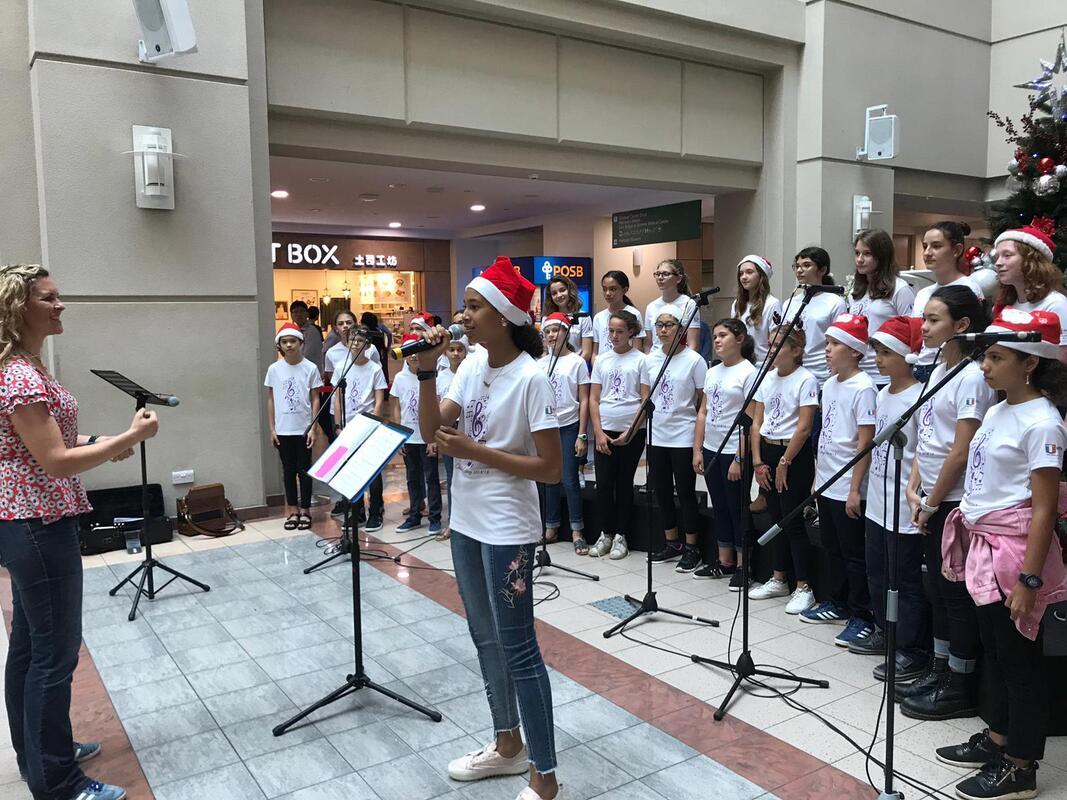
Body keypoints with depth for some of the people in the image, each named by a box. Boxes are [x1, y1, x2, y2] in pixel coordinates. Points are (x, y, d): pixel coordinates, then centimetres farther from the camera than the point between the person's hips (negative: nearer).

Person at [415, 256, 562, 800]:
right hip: (465, 523, 8)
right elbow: (431, 433, 2)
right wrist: (426, 371, -9)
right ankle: (508, 745, 38)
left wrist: (474, 451, -20)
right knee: (485, 638, 19)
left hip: (507, 531, -8)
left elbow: (551, 469, -18)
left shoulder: (530, 378, -18)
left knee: (517, 648, 0)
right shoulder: (471, 368, 4)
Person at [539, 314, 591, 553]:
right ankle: (551, 527, 20)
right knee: (550, 479, 10)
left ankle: (577, 531, 6)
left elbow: (584, 401, -4)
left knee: (569, 480, -4)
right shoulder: (540, 363, 8)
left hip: (569, 427, -4)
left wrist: (582, 435, -9)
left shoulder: (577, 362, -2)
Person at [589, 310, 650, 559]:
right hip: (604, 431, 3)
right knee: (603, 484, 2)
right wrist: (598, 432, -4)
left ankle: (620, 535, 16)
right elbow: (593, 399, 6)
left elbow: (646, 401, -5)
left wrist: (630, 432, -12)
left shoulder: (641, 360, -2)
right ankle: (605, 533, 15)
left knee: (624, 484, 6)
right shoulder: (601, 360, 7)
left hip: (632, 432, -2)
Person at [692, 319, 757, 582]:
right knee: (719, 507, 15)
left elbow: (750, 421, -15)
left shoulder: (748, 373, -11)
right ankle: (724, 562, 27)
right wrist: (697, 450, 7)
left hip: (734, 452, -7)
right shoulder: (712, 372, 10)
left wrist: (739, 459, -18)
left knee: (737, 508, 2)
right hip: (711, 450, 7)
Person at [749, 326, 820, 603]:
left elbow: (804, 428, -15)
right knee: (776, 518, 14)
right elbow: (757, 422, 8)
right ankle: (778, 580, 25)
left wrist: (784, 463, -14)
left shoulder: (806, 380, -12)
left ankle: (803, 588, 6)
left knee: (792, 521, -4)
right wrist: (757, 460, 1)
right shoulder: (767, 378, 8)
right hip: (767, 451, 7)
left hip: (795, 455, -6)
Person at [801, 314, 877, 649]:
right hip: (826, 483, 8)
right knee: (832, 548, 18)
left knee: (854, 554, 1)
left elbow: (865, 443, -17)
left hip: (847, 489, -8)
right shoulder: (829, 385, 10)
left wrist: (855, 489, -18)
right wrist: (817, 476, 16)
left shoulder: (863, 388, -15)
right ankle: (837, 603, 32)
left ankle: (862, 617, 12)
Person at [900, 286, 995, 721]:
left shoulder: (972, 377, -16)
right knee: (937, 587, 16)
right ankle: (939, 671, 29)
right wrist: (914, 489, 5)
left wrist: (931, 503, -13)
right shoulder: (938, 370, 11)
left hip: (956, 502, -9)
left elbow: (961, 452, -19)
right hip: (931, 499, 9)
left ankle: (960, 688, 15)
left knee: (957, 593, 2)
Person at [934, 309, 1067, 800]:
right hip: (982, 546, 8)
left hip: (1015, 550, -8)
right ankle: (997, 739, 34)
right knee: (994, 649, 18)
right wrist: (971, 540, 18)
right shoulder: (997, 412, 9)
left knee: (1018, 657, 3)